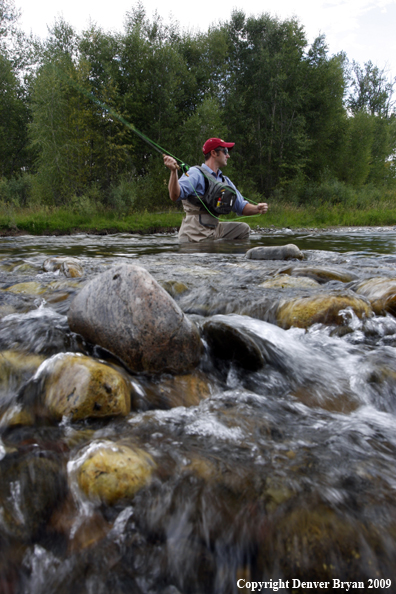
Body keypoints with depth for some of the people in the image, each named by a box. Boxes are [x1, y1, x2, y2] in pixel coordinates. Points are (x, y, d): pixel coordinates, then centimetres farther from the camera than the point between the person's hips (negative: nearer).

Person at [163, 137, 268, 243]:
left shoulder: (225, 180, 17)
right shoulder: (196, 174, -8)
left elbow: (241, 207, 18)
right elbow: (175, 196, -22)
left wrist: (257, 209, -2)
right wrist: (173, 171, -37)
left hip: (214, 229, 8)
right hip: (194, 234, -8)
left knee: (243, 228, 14)